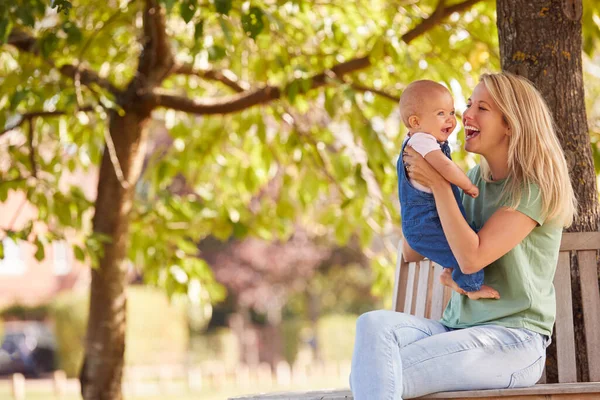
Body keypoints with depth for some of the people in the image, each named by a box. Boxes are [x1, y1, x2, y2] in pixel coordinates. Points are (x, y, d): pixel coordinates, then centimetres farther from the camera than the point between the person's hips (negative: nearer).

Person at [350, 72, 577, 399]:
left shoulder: (535, 187, -8)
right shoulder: (475, 179, 14)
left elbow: (471, 257, -19)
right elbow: (412, 253, 16)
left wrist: (438, 183, -15)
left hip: (513, 339, -7)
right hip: (457, 329, 7)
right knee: (374, 324, -25)